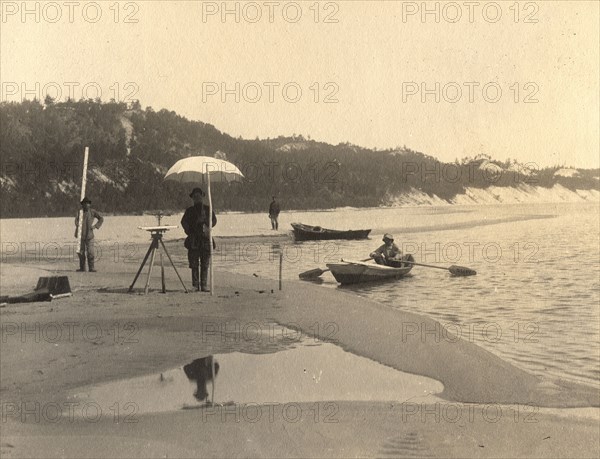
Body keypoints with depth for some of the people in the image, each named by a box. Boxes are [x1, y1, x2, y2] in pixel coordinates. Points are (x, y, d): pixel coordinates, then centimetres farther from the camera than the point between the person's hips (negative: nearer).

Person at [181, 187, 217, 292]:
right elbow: (184, 222, 0)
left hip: (205, 239, 0)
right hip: (193, 240, 0)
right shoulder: (189, 210, 13)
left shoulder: (207, 209, 12)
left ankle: (204, 285, 1)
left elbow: (214, 220, -1)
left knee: (205, 264, -2)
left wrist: (207, 226, -19)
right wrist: (188, 231, -16)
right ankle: (195, 285, 3)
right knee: (194, 264, -2)